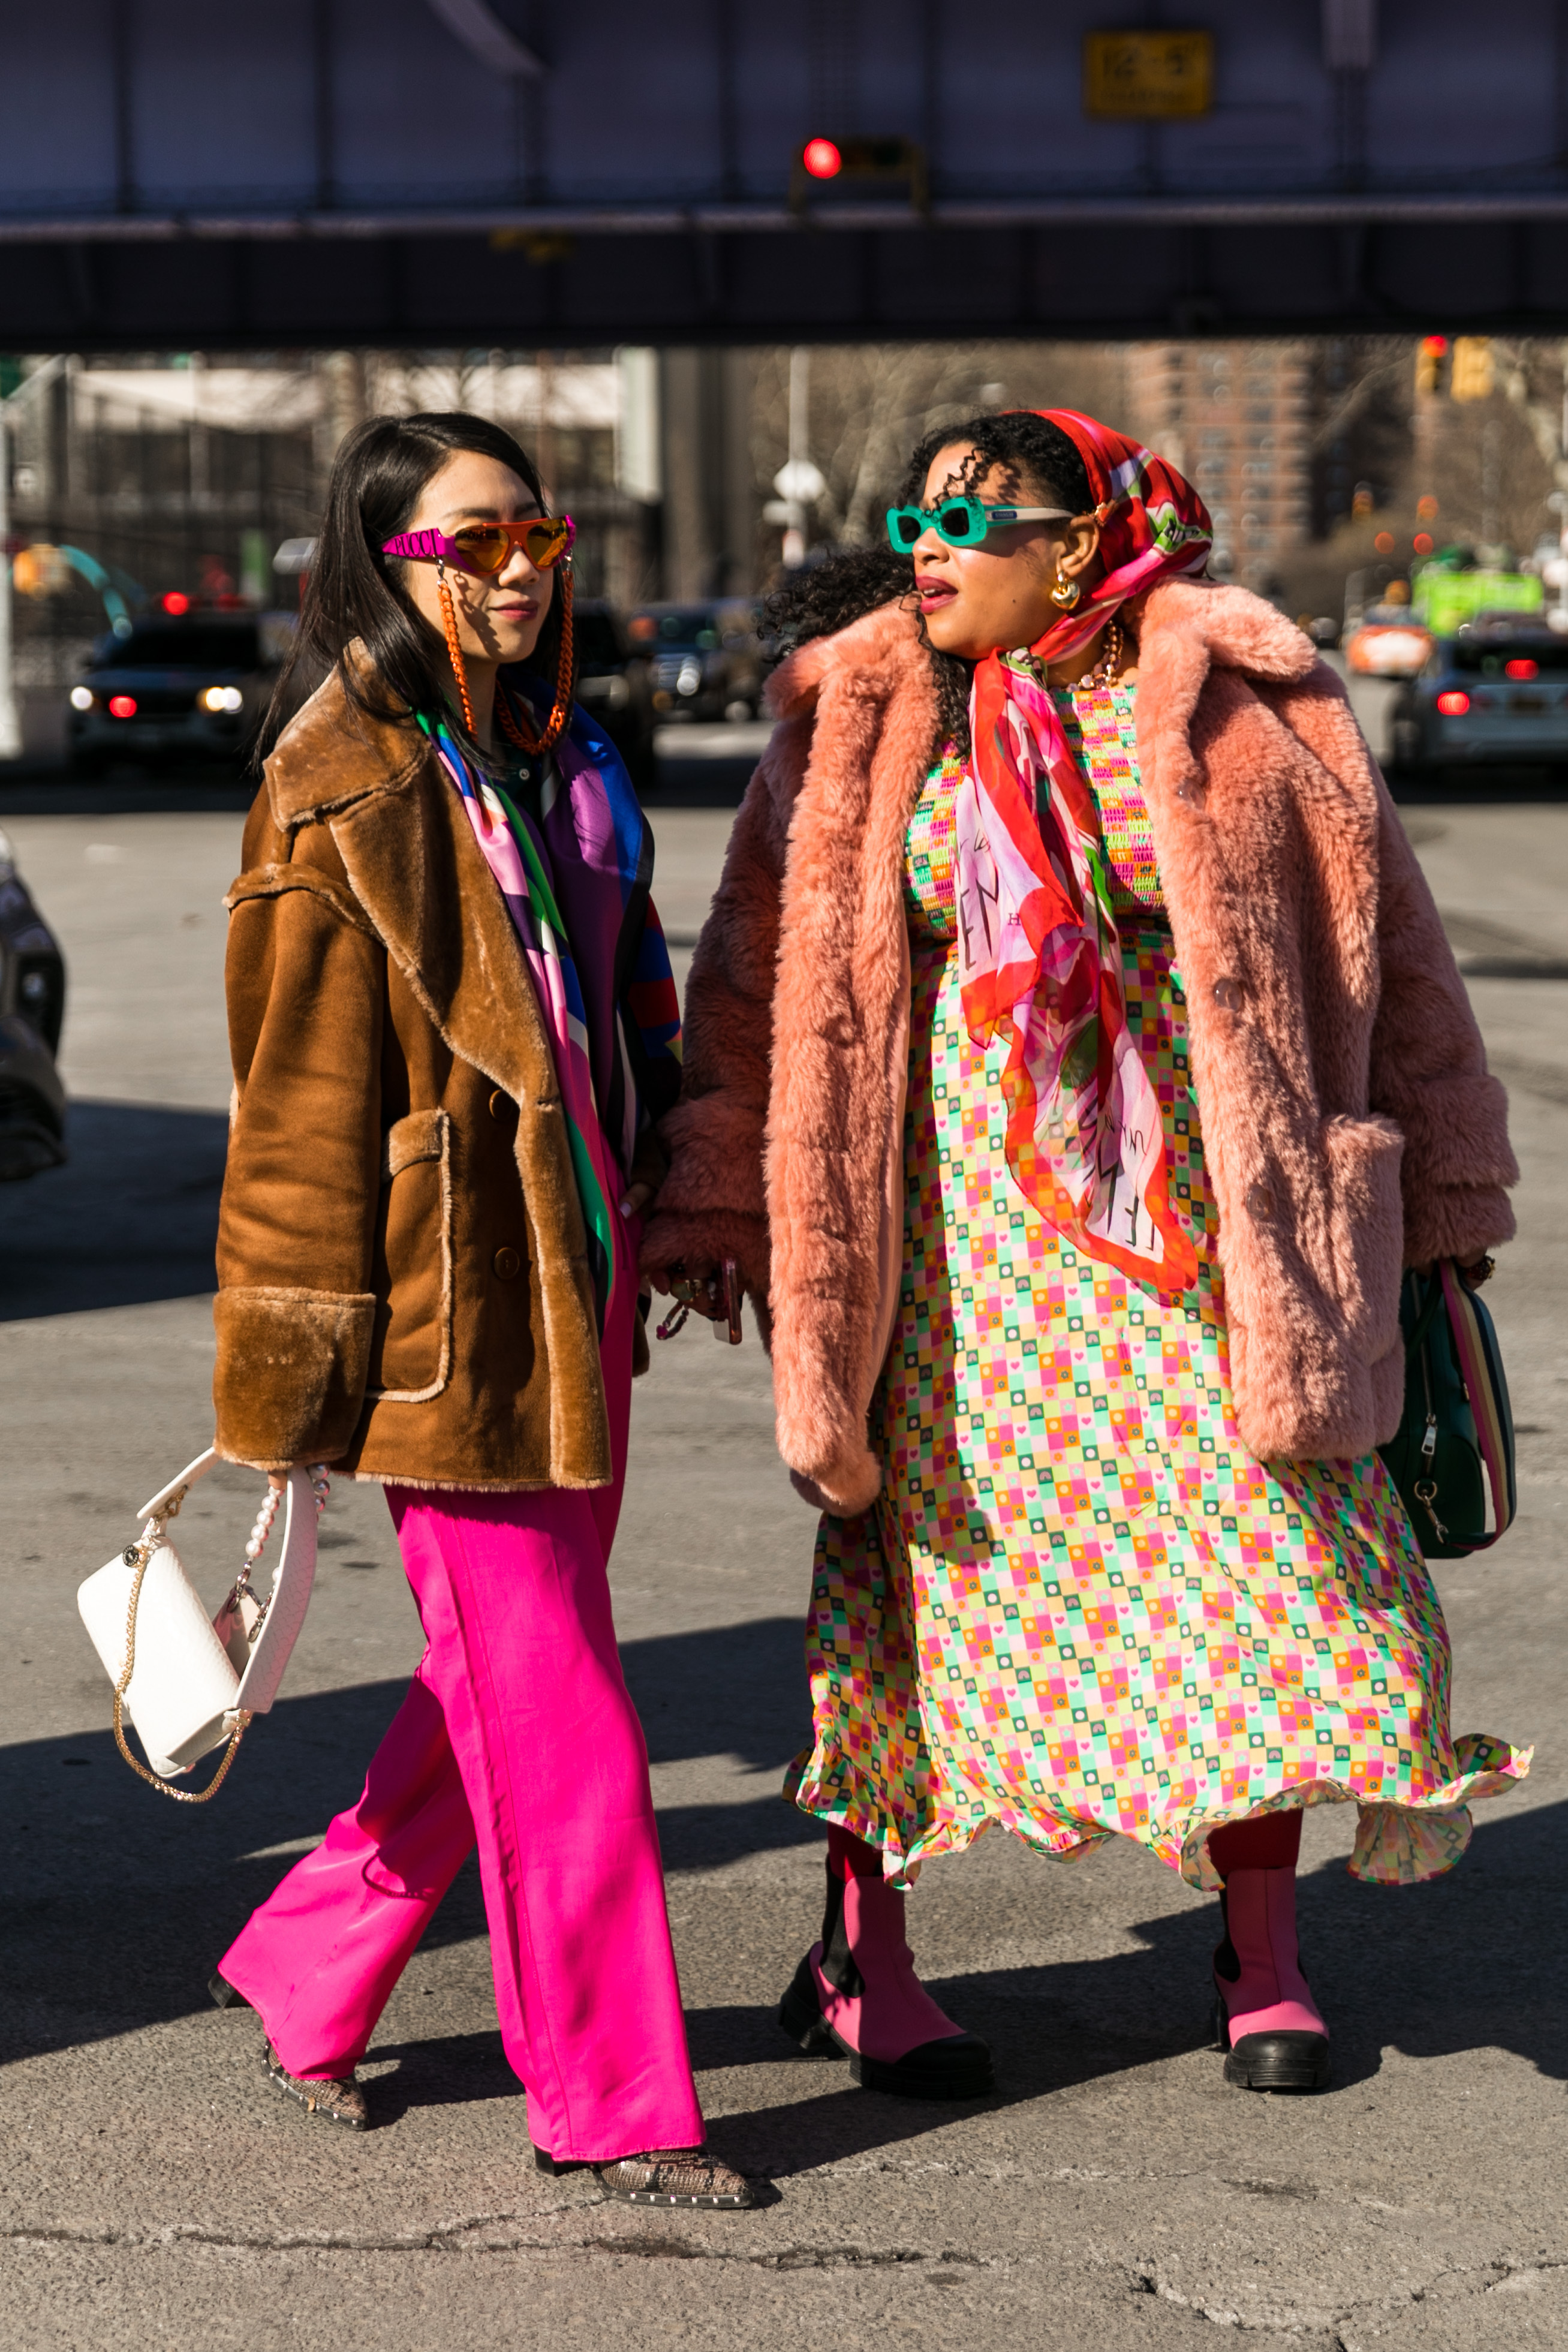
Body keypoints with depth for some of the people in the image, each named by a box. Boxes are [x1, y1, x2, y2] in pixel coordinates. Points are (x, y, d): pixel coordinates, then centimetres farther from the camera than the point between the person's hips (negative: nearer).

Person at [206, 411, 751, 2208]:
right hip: (447, 1299, -8)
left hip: (576, 1270, 8)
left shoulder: (561, 757, 12)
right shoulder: (344, 787, -11)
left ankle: (303, 1972, 31)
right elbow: (300, 1090, -11)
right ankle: (611, 2102, 8)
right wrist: (299, 1368, -11)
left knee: (499, 1682, 14)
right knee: (549, 1703, -2)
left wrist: (653, 1218, 20)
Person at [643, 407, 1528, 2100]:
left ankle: (1262, 1956, 19)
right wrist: (713, 1210, 10)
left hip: (1195, 1205, 0)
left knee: (1261, 1558, 1)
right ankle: (858, 1957, 19)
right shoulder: (860, 722, 3)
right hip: (961, 1221, 0)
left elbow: (1373, 940, 7)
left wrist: (1429, 1187, 10)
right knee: (932, 1560, 4)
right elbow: (762, 977, 9)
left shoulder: (1230, 702, -1)